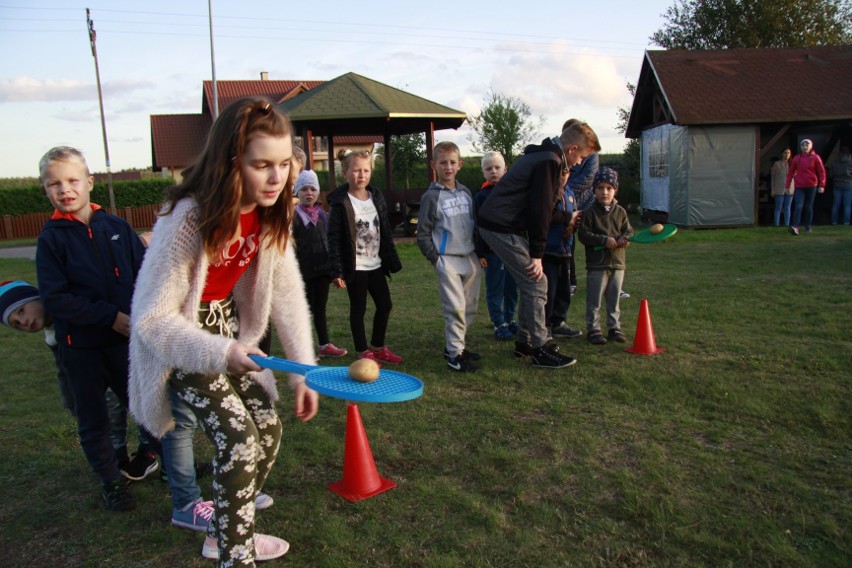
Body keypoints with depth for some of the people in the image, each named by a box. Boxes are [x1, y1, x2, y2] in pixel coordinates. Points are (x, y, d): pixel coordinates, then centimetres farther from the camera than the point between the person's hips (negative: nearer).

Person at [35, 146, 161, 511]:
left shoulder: (115, 226, 0)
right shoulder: (51, 238, -6)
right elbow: (54, 299, -12)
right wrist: (110, 316, -19)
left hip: (127, 337, 1)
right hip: (81, 345, -1)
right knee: (93, 419, 12)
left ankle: (150, 455, 36)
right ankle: (110, 480, 30)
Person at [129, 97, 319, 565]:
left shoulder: (269, 213, -11)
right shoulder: (188, 217, -31)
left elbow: (287, 293, -5)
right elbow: (151, 318, -24)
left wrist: (303, 370, -8)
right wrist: (220, 354, -34)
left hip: (226, 325, 7)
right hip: (179, 340, -6)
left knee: (268, 429, 6)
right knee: (239, 439, -16)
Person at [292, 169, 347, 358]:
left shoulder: (322, 215, 12)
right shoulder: (294, 216, -7)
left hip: (322, 270, 6)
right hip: (304, 271, -6)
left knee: (320, 308, 13)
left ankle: (325, 346, 21)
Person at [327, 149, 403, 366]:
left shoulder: (377, 197, 7)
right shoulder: (340, 203, -11)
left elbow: (386, 232, 12)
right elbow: (334, 239, -13)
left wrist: (393, 260, 10)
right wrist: (336, 271, -18)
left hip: (376, 265, 6)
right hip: (355, 267, -6)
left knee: (385, 305, 12)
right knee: (358, 309, 5)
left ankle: (378, 347, 30)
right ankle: (364, 353, 19)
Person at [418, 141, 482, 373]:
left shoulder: (466, 192, 12)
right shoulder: (431, 196, -4)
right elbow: (423, 234, -3)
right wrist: (435, 258, -8)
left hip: (470, 258, 6)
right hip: (448, 260, -6)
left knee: (470, 305, 9)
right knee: (455, 307, -9)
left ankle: (455, 344, 24)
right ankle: (454, 354, 0)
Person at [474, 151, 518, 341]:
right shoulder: (481, 196, -2)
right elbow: (477, 227, -5)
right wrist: (480, 253, -10)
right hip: (492, 250, -4)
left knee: (512, 287, 11)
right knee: (495, 289, 3)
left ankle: (510, 319, 26)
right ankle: (499, 324, 12)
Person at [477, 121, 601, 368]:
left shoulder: (539, 155, 20)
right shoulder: (550, 162, -14)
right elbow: (540, 209, -17)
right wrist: (537, 254, -13)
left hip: (494, 223, 10)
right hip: (502, 228, -10)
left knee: (530, 284, 14)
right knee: (536, 284, -6)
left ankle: (525, 342, 22)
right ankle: (540, 349, 1)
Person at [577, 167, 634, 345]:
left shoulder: (620, 212, 8)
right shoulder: (590, 213, -5)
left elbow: (629, 230, 11)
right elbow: (583, 235, -11)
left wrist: (624, 238, -12)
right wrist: (604, 240, -19)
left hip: (617, 263, 4)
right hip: (596, 264, -4)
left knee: (614, 299, 12)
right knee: (594, 300, 1)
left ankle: (614, 327, 23)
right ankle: (593, 329, 10)